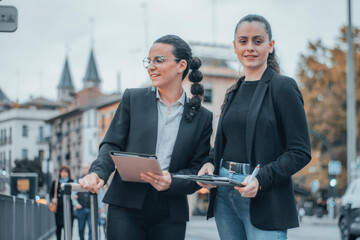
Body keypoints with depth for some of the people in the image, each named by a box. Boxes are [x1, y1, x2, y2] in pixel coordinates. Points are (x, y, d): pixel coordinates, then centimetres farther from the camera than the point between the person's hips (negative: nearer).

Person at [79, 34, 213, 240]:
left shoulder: (202, 117, 8)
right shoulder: (133, 98, 9)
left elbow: (198, 171, 5)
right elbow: (112, 144, 4)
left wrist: (172, 182, -15)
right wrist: (98, 173, -16)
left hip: (170, 215, 1)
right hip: (126, 207, 0)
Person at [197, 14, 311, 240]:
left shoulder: (283, 88, -4)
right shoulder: (234, 92, 15)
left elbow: (300, 152, -9)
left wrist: (262, 179, -21)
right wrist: (210, 163, 1)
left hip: (264, 198, -6)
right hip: (224, 194, 6)